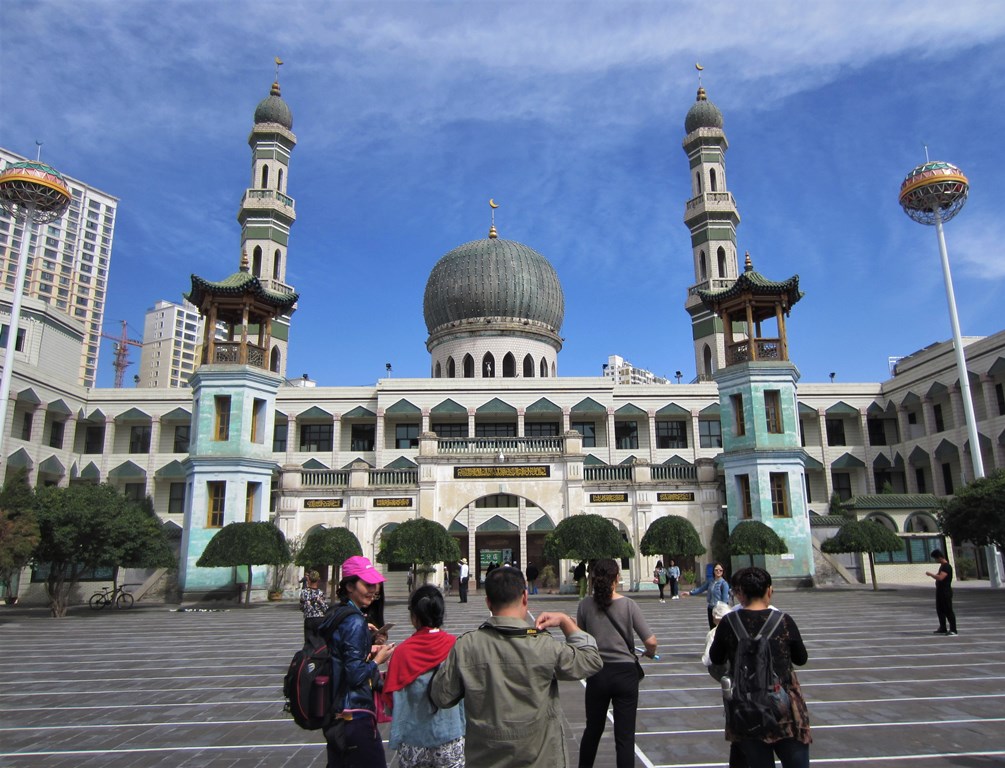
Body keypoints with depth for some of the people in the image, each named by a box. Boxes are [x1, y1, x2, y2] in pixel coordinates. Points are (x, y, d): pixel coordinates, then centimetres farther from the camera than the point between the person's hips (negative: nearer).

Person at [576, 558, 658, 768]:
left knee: (593, 729, 21)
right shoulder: (628, 605, -11)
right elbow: (650, 641, -11)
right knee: (625, 736, 8)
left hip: (596, 673, 2)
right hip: (625, 673, -2)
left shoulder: (585, 605, -7)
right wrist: (650, 653, 11)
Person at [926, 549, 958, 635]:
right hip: (940, 592, 10)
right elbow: (939, 576, 26)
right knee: (940, 610, 14)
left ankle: (953, 630, 1)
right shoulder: (942, 566, 14)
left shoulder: (947, 566, -18)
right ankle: (943, 628, 22)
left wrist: (930, 574, -18)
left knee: (948, 611, -5)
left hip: (946, 592, -10)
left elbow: (940, 577, -29)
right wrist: (933, 575, 7)